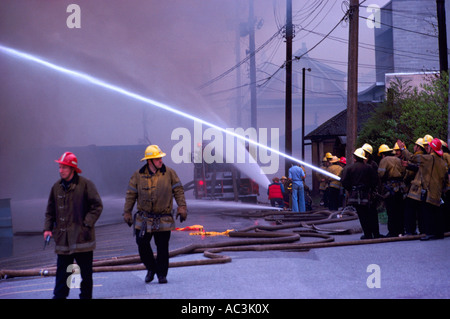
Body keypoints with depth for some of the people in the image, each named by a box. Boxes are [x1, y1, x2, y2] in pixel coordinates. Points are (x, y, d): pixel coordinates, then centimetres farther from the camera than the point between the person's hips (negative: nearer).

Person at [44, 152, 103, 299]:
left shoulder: (85, 185, -7)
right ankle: (59, 296, 7)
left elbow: (97, 206, -5)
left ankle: (86, 296, 19)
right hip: (63, 238, 3)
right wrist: (48, 228, 4)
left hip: (81, 236, -3)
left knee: (85, 271, 6)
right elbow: (50, 211, 16)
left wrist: (87, 224, -12)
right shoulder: (57, 187, 8)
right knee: (62, 271, 3)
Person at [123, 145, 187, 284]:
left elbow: (178, 190, 4)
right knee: (142, 245, -1)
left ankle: (162, 274, 14)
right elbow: (131, 194, 7)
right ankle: (151, 268, 22)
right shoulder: (138, 175, 2)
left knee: (162, 248, 1)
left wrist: (182, 206, -5)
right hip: (144, 219, 1)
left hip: (164, 219, -1)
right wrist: (127, 212, 6)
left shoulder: (169, 173, 1)